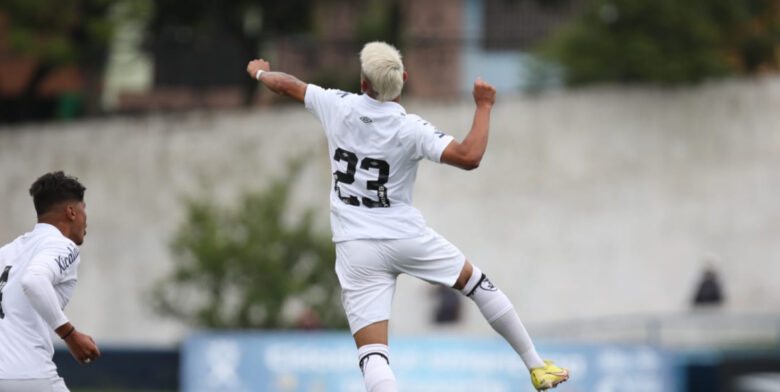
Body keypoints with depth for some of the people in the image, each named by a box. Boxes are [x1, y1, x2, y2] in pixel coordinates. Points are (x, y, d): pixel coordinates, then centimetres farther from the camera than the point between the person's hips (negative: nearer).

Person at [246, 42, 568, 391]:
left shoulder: (338, 107, -5)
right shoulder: (410, 129, -13)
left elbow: (287, 85, 13)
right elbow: (469, 157, -23)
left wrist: (260, 73, 35)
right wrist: (484, 107, -9)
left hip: (356, 248, 1)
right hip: (407, 238, -1)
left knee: (373, 353, -7)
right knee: (477, 283, 23)